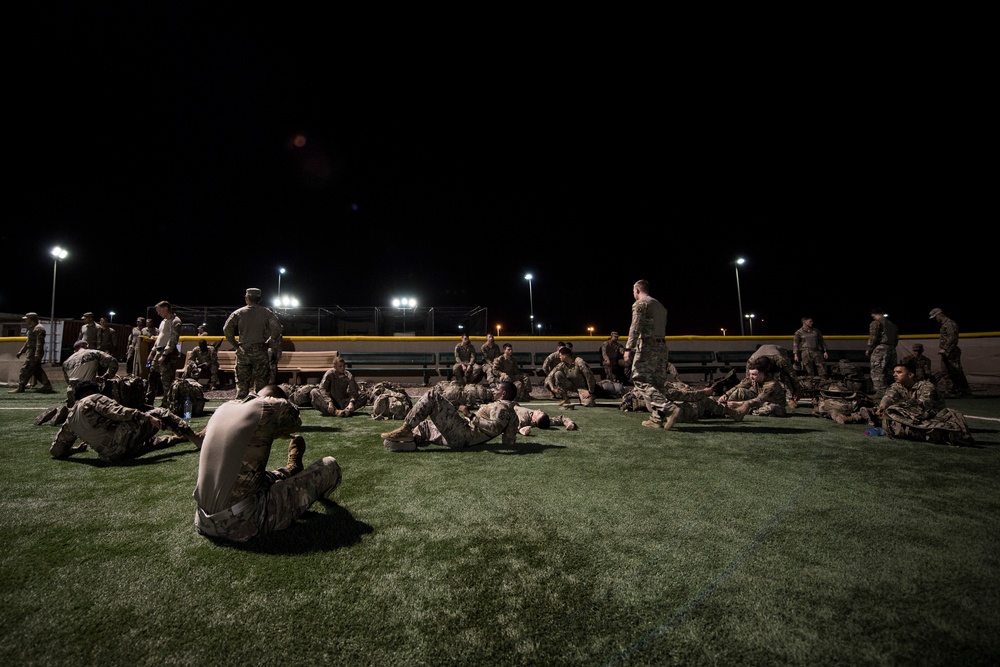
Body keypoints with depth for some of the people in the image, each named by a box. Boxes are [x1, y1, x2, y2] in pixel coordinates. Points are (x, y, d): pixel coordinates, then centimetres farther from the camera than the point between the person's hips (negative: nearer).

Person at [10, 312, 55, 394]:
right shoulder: (32, 329, 21)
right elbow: (28, 342, 28)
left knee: (25, 368, -8)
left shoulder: (39, 328, -13)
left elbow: (39, 342, -22)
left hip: (34, 353, -11)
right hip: (31, 352, 11)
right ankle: (47, 385, 10)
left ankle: (20, 387, -5)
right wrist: (20, 351, 26)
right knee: (37, 370, 10)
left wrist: (37, 354, -28)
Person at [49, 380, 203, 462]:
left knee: (150, 441, 30)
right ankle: (196, 439, -1)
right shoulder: (93, 399, 6)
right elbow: (117, 412, -11)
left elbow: (55, 450, 30)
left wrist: (81, 447, 40)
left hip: (110, 455, 7)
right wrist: (147, 417, -14)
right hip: (122, 436, -7)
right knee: (159, 413, 7)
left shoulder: (69, 420, 26)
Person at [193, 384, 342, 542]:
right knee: (330, 467, 5)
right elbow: (295, 422, 13)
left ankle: (290, 471, 60)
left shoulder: (224, 408, 8)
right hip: (245, 523, -7)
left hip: (205, 522, 8)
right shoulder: (272, 406, -10)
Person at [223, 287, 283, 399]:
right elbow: (276, 328, -11)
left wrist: (236, 344, 6)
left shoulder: (238, 313, 4)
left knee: (242, 382, 9)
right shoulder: (266, 312, 1)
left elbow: (227, 329, -1)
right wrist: (269, 343, -1)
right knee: (261, 382, 4)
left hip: (243, 351, 1)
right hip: (261, 351, -1)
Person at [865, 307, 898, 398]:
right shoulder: (892, 325, 21)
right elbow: (896, 339, 19)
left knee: (877, 371, -8)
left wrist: (868, 349, -2)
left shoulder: (875, 323, -4)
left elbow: (873, 338, -10)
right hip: (892, 349, 8)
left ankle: (881, 392, -14)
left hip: (880, 349, -8)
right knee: (889, 371, 13)